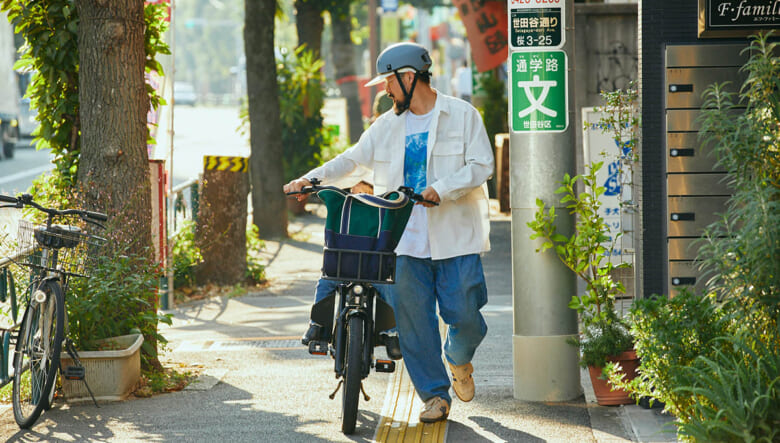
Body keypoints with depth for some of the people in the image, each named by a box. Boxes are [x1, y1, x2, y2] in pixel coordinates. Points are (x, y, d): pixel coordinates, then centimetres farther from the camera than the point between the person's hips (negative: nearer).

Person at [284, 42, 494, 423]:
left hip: (455, 237, -3)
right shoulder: (387, 126, 15)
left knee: (464, 314, -5)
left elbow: (481, 166, -6)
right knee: (412, 317, -3)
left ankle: (459, 360, 29)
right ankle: (435, 395, 7)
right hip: (405, 238, 4)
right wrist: (311, 178, 3)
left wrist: (442, 189, -19)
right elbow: (352, 158, 16)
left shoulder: (463, 115, 1)